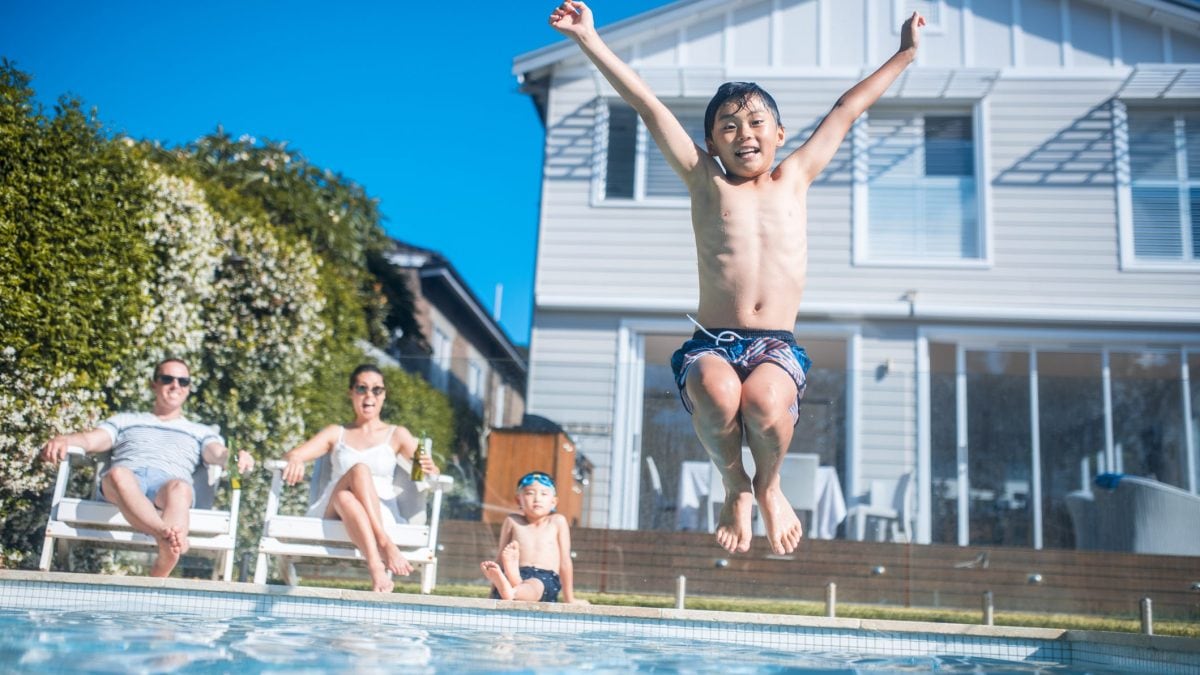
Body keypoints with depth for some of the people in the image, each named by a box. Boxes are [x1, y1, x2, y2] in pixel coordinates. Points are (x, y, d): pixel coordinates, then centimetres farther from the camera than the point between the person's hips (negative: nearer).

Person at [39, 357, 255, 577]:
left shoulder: (201, 432, 33)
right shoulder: (126, 420, 37)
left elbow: (218, 454, 12)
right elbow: (90, 439, 20)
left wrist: (235, 457, -14)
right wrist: (63, 439, -5)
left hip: (169, 481, -1)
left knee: (179, 487, -40)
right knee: (118, 473, -38)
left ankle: (156, 581, -58)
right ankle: (164, 536, -62)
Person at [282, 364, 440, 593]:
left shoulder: (396, 435, 17)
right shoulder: (336, 433, 21)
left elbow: (430, 474, 7)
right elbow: (290, 455, 8)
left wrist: (430, 470, -19)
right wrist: (295, 460, -18)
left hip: (382, 514, -1)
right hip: (332, 513, 1)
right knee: (359, 470, -32)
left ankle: (375, 564, -52)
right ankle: (384, 545, -49)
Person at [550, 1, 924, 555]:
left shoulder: (794, 179, 17)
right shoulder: (706, 181, 13)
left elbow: (846, 111, 26)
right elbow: (647, 105, 10)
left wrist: (905, 53, 35)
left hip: (778, 346, 1)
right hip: (711, 343, -1)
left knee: (764, 400, -33)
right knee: (719, 393, -35)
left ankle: (769, 487, 4)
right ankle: (735, 487, 0)